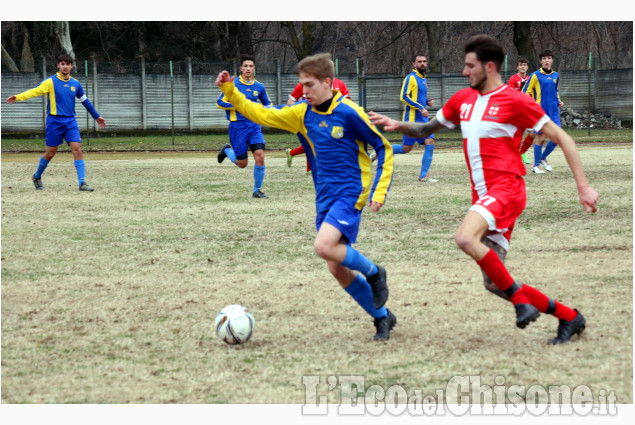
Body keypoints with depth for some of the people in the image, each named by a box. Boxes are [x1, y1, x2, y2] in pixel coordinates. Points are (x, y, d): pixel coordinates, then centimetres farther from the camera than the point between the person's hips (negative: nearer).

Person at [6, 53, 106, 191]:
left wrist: (97, 116, 29)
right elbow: (35, 91, -19)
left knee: (77, 149, -11)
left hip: (70, 121, 3)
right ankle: (37, 177, 27)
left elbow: (85, 101, 22)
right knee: (50, 152, 3)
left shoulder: (75, 84, 9)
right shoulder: (50, 82, -5)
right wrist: (18, 97, -34)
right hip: (54, 121, -3)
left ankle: (82, 183, -10)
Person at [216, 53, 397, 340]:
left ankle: (374, 273, -1)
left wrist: (379, 191, -11)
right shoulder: (303, 113, 6)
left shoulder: (348, 113, -11)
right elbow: (262, 115, 8)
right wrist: (230, 92, -5)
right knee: (337, 269, 4)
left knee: (324, 246, -27)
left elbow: (383, 149, -4)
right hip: (325, 198, 7)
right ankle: (382, 317, 20)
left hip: (350, 194, -7)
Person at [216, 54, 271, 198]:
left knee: (260, 156, -15)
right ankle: (227, 150, 35)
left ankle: (257, 190, 0)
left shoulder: (259, 87, 7)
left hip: (254, 125, 3)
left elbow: (267, 103, 23)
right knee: (242, 163, 1)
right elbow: (219, 103, -5)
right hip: (238, 126, -3)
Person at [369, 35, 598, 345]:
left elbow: (562, 138, -4)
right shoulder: (462, 100, 14)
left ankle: (519, 298, -18)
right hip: (483, 194, 8)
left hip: (506, 188, -7)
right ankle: (569, 317, 16)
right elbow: (427, 130, 27)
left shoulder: (514, 101, -6)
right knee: (494, 284, 2)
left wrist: (583, 186, -8)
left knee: (465, 238, -33)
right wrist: (398, 126, 6)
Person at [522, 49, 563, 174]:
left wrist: (558, 102, 13)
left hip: (553, 111, 5)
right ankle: (536, 165, 9)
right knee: (541, 138, -5)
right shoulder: (535, 75, -4)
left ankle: (543, 158, 19)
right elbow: (525, 92, -1)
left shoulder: (555, 75, 12)